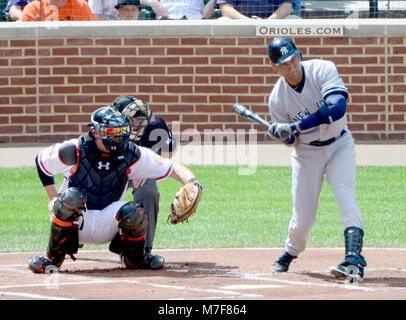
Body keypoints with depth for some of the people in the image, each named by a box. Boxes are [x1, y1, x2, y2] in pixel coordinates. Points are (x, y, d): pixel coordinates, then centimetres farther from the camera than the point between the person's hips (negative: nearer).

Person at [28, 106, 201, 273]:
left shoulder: (131, 155, -5)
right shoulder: (75, 151, -12)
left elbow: (172, 168, -4)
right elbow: (41, 160, 4)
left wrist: (190, 181, -25)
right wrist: (54, 199, 0)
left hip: (107, 223, 2)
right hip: (77, 221, -2)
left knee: (133, 213, -29)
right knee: (71, 198, -35)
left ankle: (134, 258, 5)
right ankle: (54, 257, -16)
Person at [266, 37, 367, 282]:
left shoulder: (323, 70, -19)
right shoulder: (277, 98, -12)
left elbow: (337, 108, -34)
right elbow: (291, 140, 0)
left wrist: (295, 128, -34)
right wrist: (284, 135, -26)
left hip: (339, 145, -2)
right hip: (306, 152, 2)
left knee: (345, 196, -24)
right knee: (303, 218, -1)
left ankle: (354, 261, -35)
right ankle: (289, 253, 31)